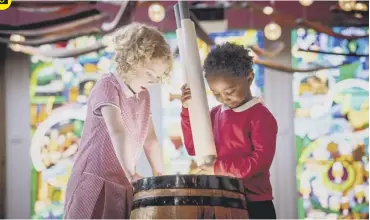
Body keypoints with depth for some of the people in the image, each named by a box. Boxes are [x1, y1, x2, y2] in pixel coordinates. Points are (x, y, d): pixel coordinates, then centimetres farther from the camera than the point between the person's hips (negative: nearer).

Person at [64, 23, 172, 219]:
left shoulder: (143, 96, 13)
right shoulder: (107, 86, -12)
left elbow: (150, 139, 19)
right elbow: (117, 132, -27)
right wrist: (131, 174, -39)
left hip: (124, 188, 7)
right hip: (94, 184, -7)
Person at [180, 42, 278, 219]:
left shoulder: (261, 117, -11)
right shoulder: (215, 115, 12)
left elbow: (261, 159, -21)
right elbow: (194, 147, 9)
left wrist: (218, 168, -22)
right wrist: (188, 110, -2)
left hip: (254, 205, -7)